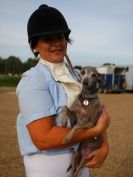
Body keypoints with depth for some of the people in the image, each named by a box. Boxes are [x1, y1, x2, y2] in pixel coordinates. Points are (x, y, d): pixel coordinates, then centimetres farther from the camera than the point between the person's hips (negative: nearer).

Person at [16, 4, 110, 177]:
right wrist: (97, 130, -22)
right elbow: (43, 138, -28)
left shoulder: (74, 76, 5)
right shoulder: (33, 80, -19)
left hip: (80, 160, 7)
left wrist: (104, 146, -14)